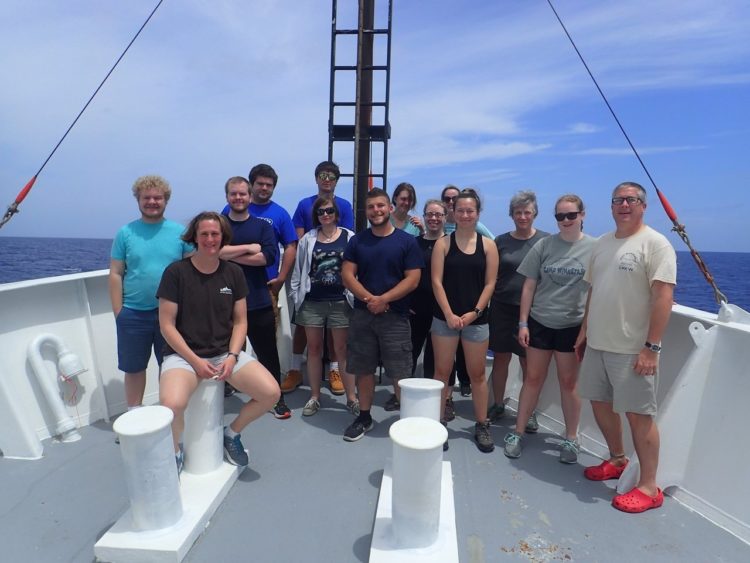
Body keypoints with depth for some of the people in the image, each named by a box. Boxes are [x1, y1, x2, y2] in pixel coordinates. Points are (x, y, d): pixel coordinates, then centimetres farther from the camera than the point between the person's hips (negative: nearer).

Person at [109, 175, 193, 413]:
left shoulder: (180, 232, 0)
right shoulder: (125, 233, 1)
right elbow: (115, 274, 1)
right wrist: (118, 312, -3)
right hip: (133, 314, 1)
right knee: (134, 368, 13)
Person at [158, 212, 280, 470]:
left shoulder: (233, 272, 3)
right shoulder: (176, 272, -7)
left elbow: (240, 321, 5)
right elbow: (167, 325, -6)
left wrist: (232, 356, -10)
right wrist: (195, 360, -14)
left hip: (226, 352, 3)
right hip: (183, 354, -3)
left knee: (271, 393, -16)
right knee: (171, 405, -32)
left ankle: (231, 433, 15)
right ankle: (174, 453, 4)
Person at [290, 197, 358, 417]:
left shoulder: (349, 237, -1)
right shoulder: (307, 239, 5)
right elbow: (298, 270, 7)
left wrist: (356, 297, -6)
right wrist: (296, 297, 4)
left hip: (340, 301, -2)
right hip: (312, 302, 2)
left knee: (342, 349, 5)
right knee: (314, 349, 11)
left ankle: (351, 397, 15)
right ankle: (314, 397, 23)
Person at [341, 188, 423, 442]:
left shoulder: (407, 241, 0)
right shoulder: (357, 241, 7)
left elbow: (412, 279, -6)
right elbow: (347, 275, 0)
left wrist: (383, 299, -15)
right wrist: (369, 299, -14)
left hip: (395, 316, -2)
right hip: (362, 314, 3)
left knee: (401, 373, 0)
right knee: (363, 369, 11)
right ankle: (364, 417, 27)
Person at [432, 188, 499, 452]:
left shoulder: (488, 245, 4)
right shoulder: (443, 243, 0)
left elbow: (489, 284, 1)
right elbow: (437, 282, -5)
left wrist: (474, 312, -9)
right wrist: (449, 314, -13)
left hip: (477, 319, 1)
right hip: (445, 318, 0)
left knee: (477, 374, 10)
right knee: (442, 371, 6)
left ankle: (482, 426, 24)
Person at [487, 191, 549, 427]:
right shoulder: (501, 241, 4)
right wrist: (485, 305, 4)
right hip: (502, 308, 2)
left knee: (529, 363, 8)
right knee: (500, 358, 10)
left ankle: (529, 412, 24)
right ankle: (498, 405, 26)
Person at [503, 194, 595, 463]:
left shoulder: (594, 247, -3)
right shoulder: (544, 245, 0)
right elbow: (529, 286, 2)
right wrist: (523, 323, -1)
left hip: (573, 325, -1)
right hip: (539, 322, 1)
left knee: (568, 382, 10)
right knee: (533, 378, 9)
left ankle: (571, 439, 26)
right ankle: (517, 432, 21)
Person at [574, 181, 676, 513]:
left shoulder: (655, 243, -9)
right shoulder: (603, 243, 12)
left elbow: (663, 296, -16)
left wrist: (651, 347, -20)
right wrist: (584, 331, 15)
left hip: (632, 349, -7)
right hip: (598, 343, 7)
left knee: (638, 414, 1)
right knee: (600, 402, 16)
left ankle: (649, 487, 17)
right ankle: (617, 461, 37)